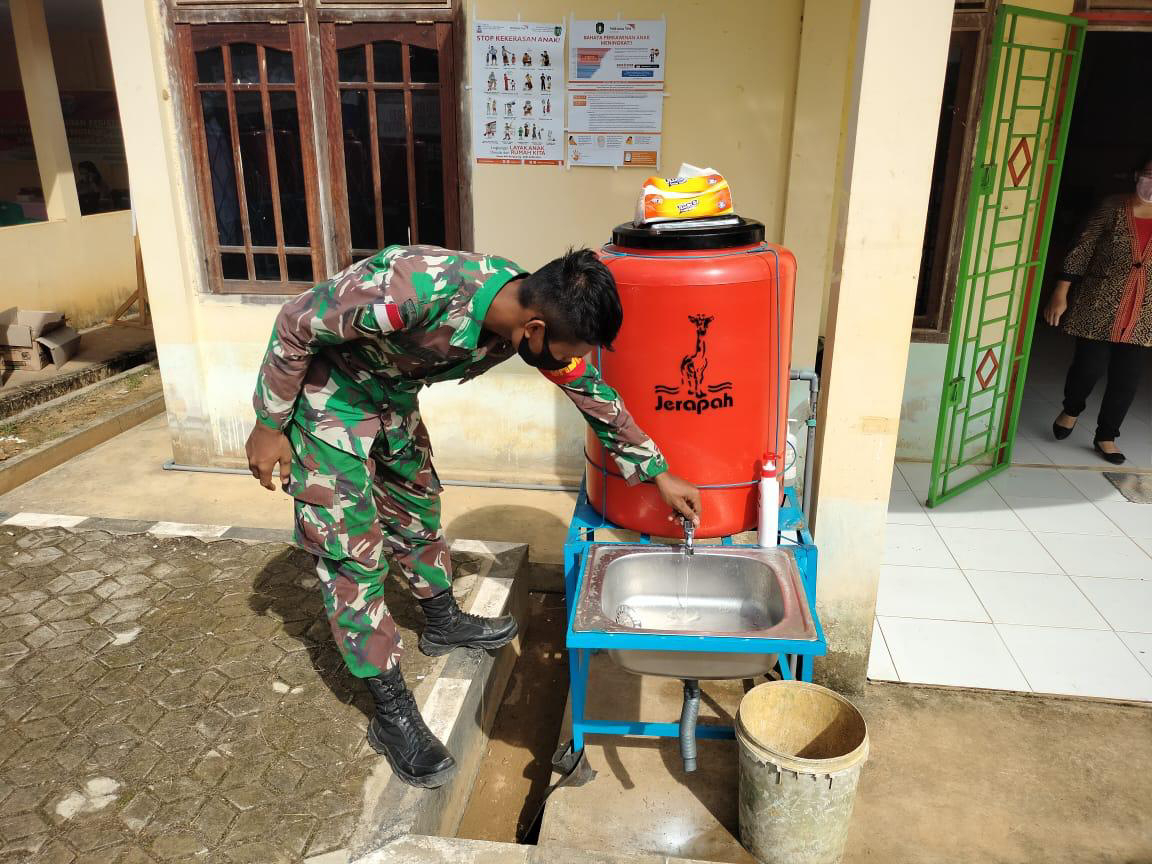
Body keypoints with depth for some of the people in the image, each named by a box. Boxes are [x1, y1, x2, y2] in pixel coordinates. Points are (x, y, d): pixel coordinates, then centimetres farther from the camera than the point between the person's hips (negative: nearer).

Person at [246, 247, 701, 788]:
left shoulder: (536, 312, -17)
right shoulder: (418, 290, -40)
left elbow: (592, 393, -1)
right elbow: (295, 323, -26)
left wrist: (658, 474, 3)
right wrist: (269, 426, -16)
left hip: (392, 396, 7)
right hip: (325, 393, -7)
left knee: (417, 508, 20)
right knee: (353, 550, -5)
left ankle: (443, 624, 43)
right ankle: (392, 713, 6)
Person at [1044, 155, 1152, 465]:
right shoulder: (1113, 208, -5)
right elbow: (1081, 250, -5)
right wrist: (1060, 294, -9)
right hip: (1099, 308, -3)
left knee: (1127, 377, 5)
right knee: (1090, 366, 0)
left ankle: (1106, 436, 22)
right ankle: (1070, 410, 31)